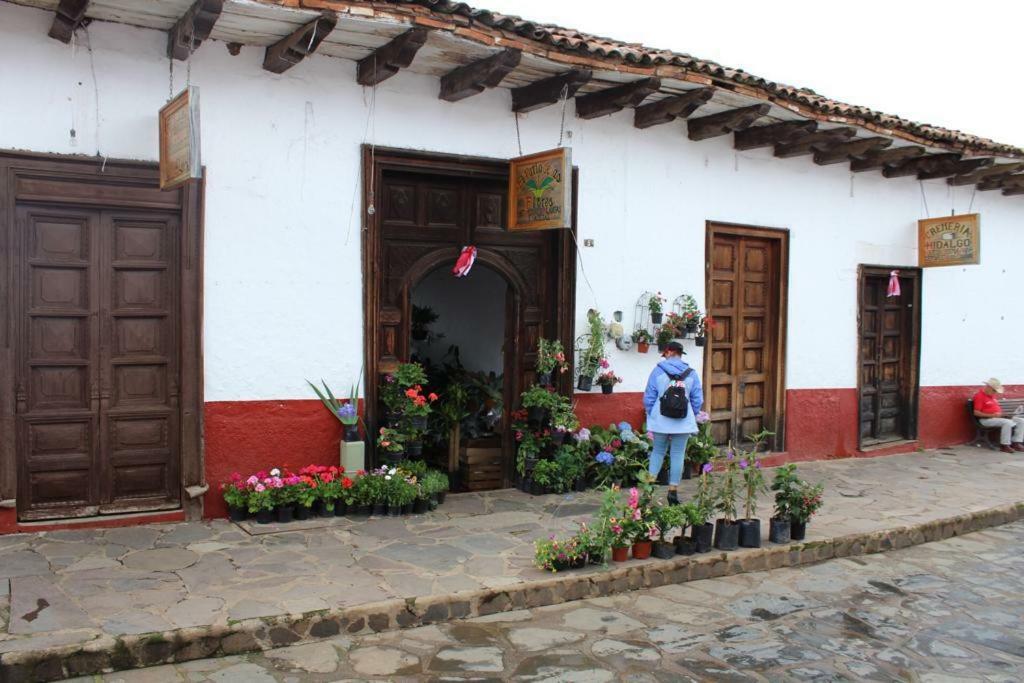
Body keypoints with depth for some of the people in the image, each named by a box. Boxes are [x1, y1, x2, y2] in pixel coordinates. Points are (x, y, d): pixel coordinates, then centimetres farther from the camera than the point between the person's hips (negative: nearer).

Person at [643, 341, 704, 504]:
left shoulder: (658, 371, -4)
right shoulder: (691, 373, 0)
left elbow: (649, 397, -2)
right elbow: (698, 400, 2)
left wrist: (651, 416, 11)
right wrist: (691, 417, 16)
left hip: (661, 421, 0)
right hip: (683, 422, 0)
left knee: (658, 452, 15)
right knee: (678, 455, 7)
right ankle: (673, 490, 9)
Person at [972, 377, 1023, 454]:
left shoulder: (992, 395, 17)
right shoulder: (979, 396, -13)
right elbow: (976, 413, -17)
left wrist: (999, 413, 7)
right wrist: (992, 415, -21)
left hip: (998, 417, 10)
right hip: (986, 419, -10)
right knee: (1008, 422, -33)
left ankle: (1016, 443, -9)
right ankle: (1004, 445, -24)